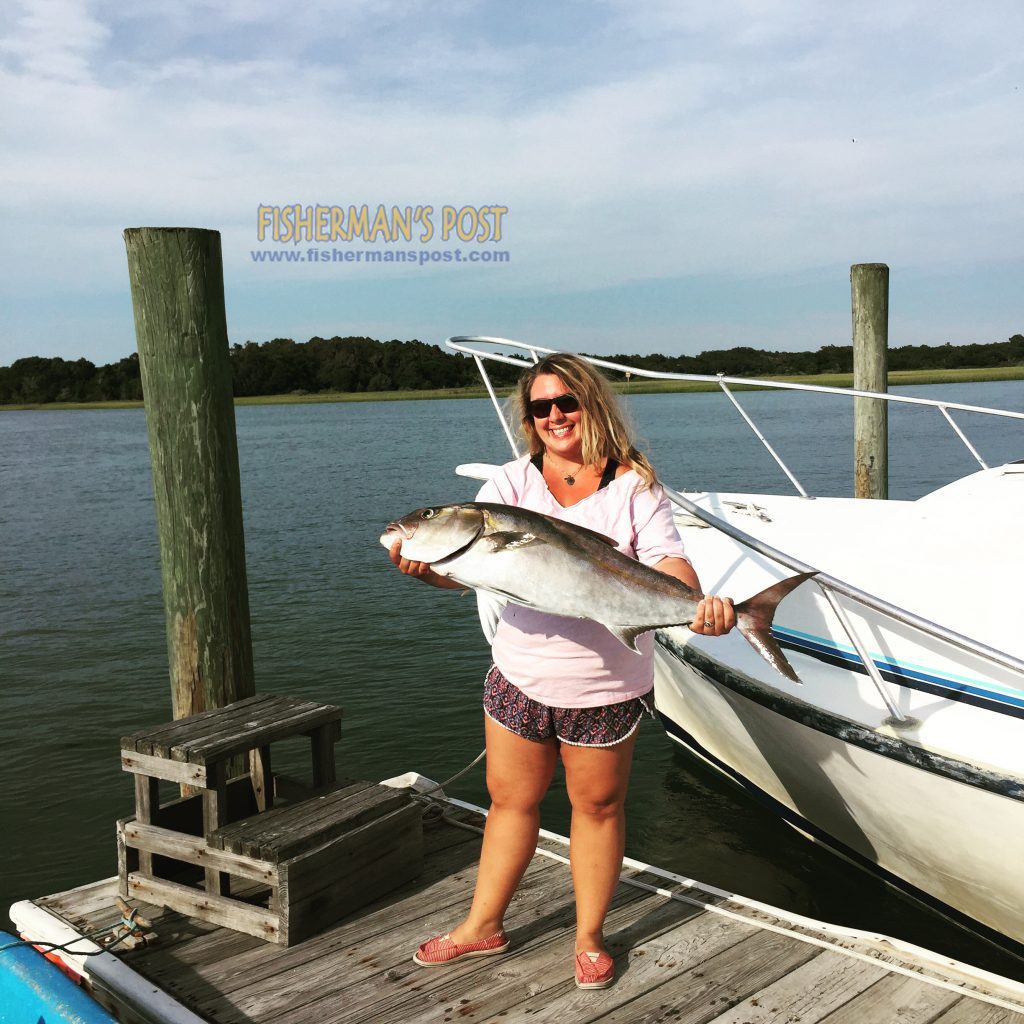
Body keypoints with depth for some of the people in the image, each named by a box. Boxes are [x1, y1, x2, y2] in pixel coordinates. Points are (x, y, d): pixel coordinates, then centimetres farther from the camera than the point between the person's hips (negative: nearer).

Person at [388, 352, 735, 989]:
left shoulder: (634, 486, -6)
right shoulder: (511, 483, 0)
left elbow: (668, 560, -18)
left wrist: (697, 604, -40)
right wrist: (427, 568, -34)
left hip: (607, 684, -2)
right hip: (520, 675, 2)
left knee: (598, 805, 14)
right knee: (510, 799, 16)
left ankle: (590, 937, 32)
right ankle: (484, 926, 34)